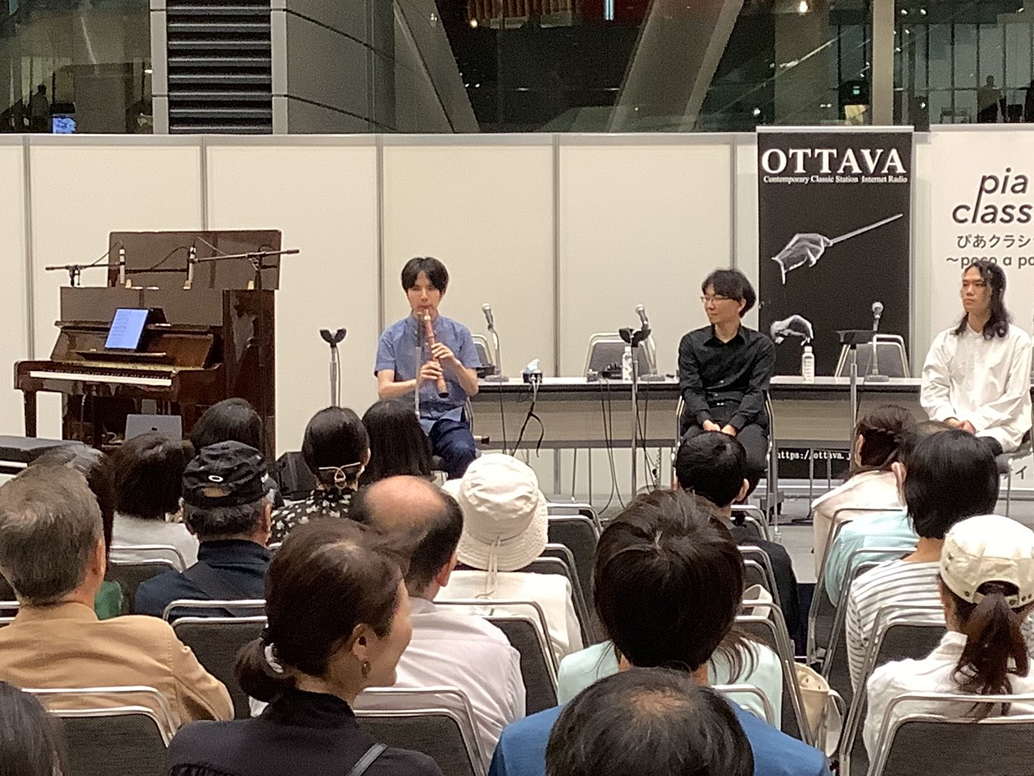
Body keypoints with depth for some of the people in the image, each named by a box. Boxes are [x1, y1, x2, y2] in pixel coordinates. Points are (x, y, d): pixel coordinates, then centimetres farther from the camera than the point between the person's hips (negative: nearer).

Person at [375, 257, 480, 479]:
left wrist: (455, 364, -14)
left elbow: (473, 389, 5)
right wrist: (416, 382, -25)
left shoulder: (459, 333, 9)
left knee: (462, 451, -32)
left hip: (450, 417, 1)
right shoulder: (393, 336, 5)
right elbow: (383, 391, -6)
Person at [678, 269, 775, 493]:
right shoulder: (692, 342, 16)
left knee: (751, 462, -35)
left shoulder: (761, 345, 12)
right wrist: (707, 422, -17)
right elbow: (690, 388, 4)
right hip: (702, 420, 0)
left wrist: (732, 427, -17)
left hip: (745, 420, 0)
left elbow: (756, 392, 1)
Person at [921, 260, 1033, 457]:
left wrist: (976, 422, -14)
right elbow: (933, 390, 8)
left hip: (999, 426, -3)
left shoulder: (1017, 341, 6)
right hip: (953, 426, 3)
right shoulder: (946, 341, 16)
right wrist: (949, 419, -13)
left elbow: (1014, 396, -1)